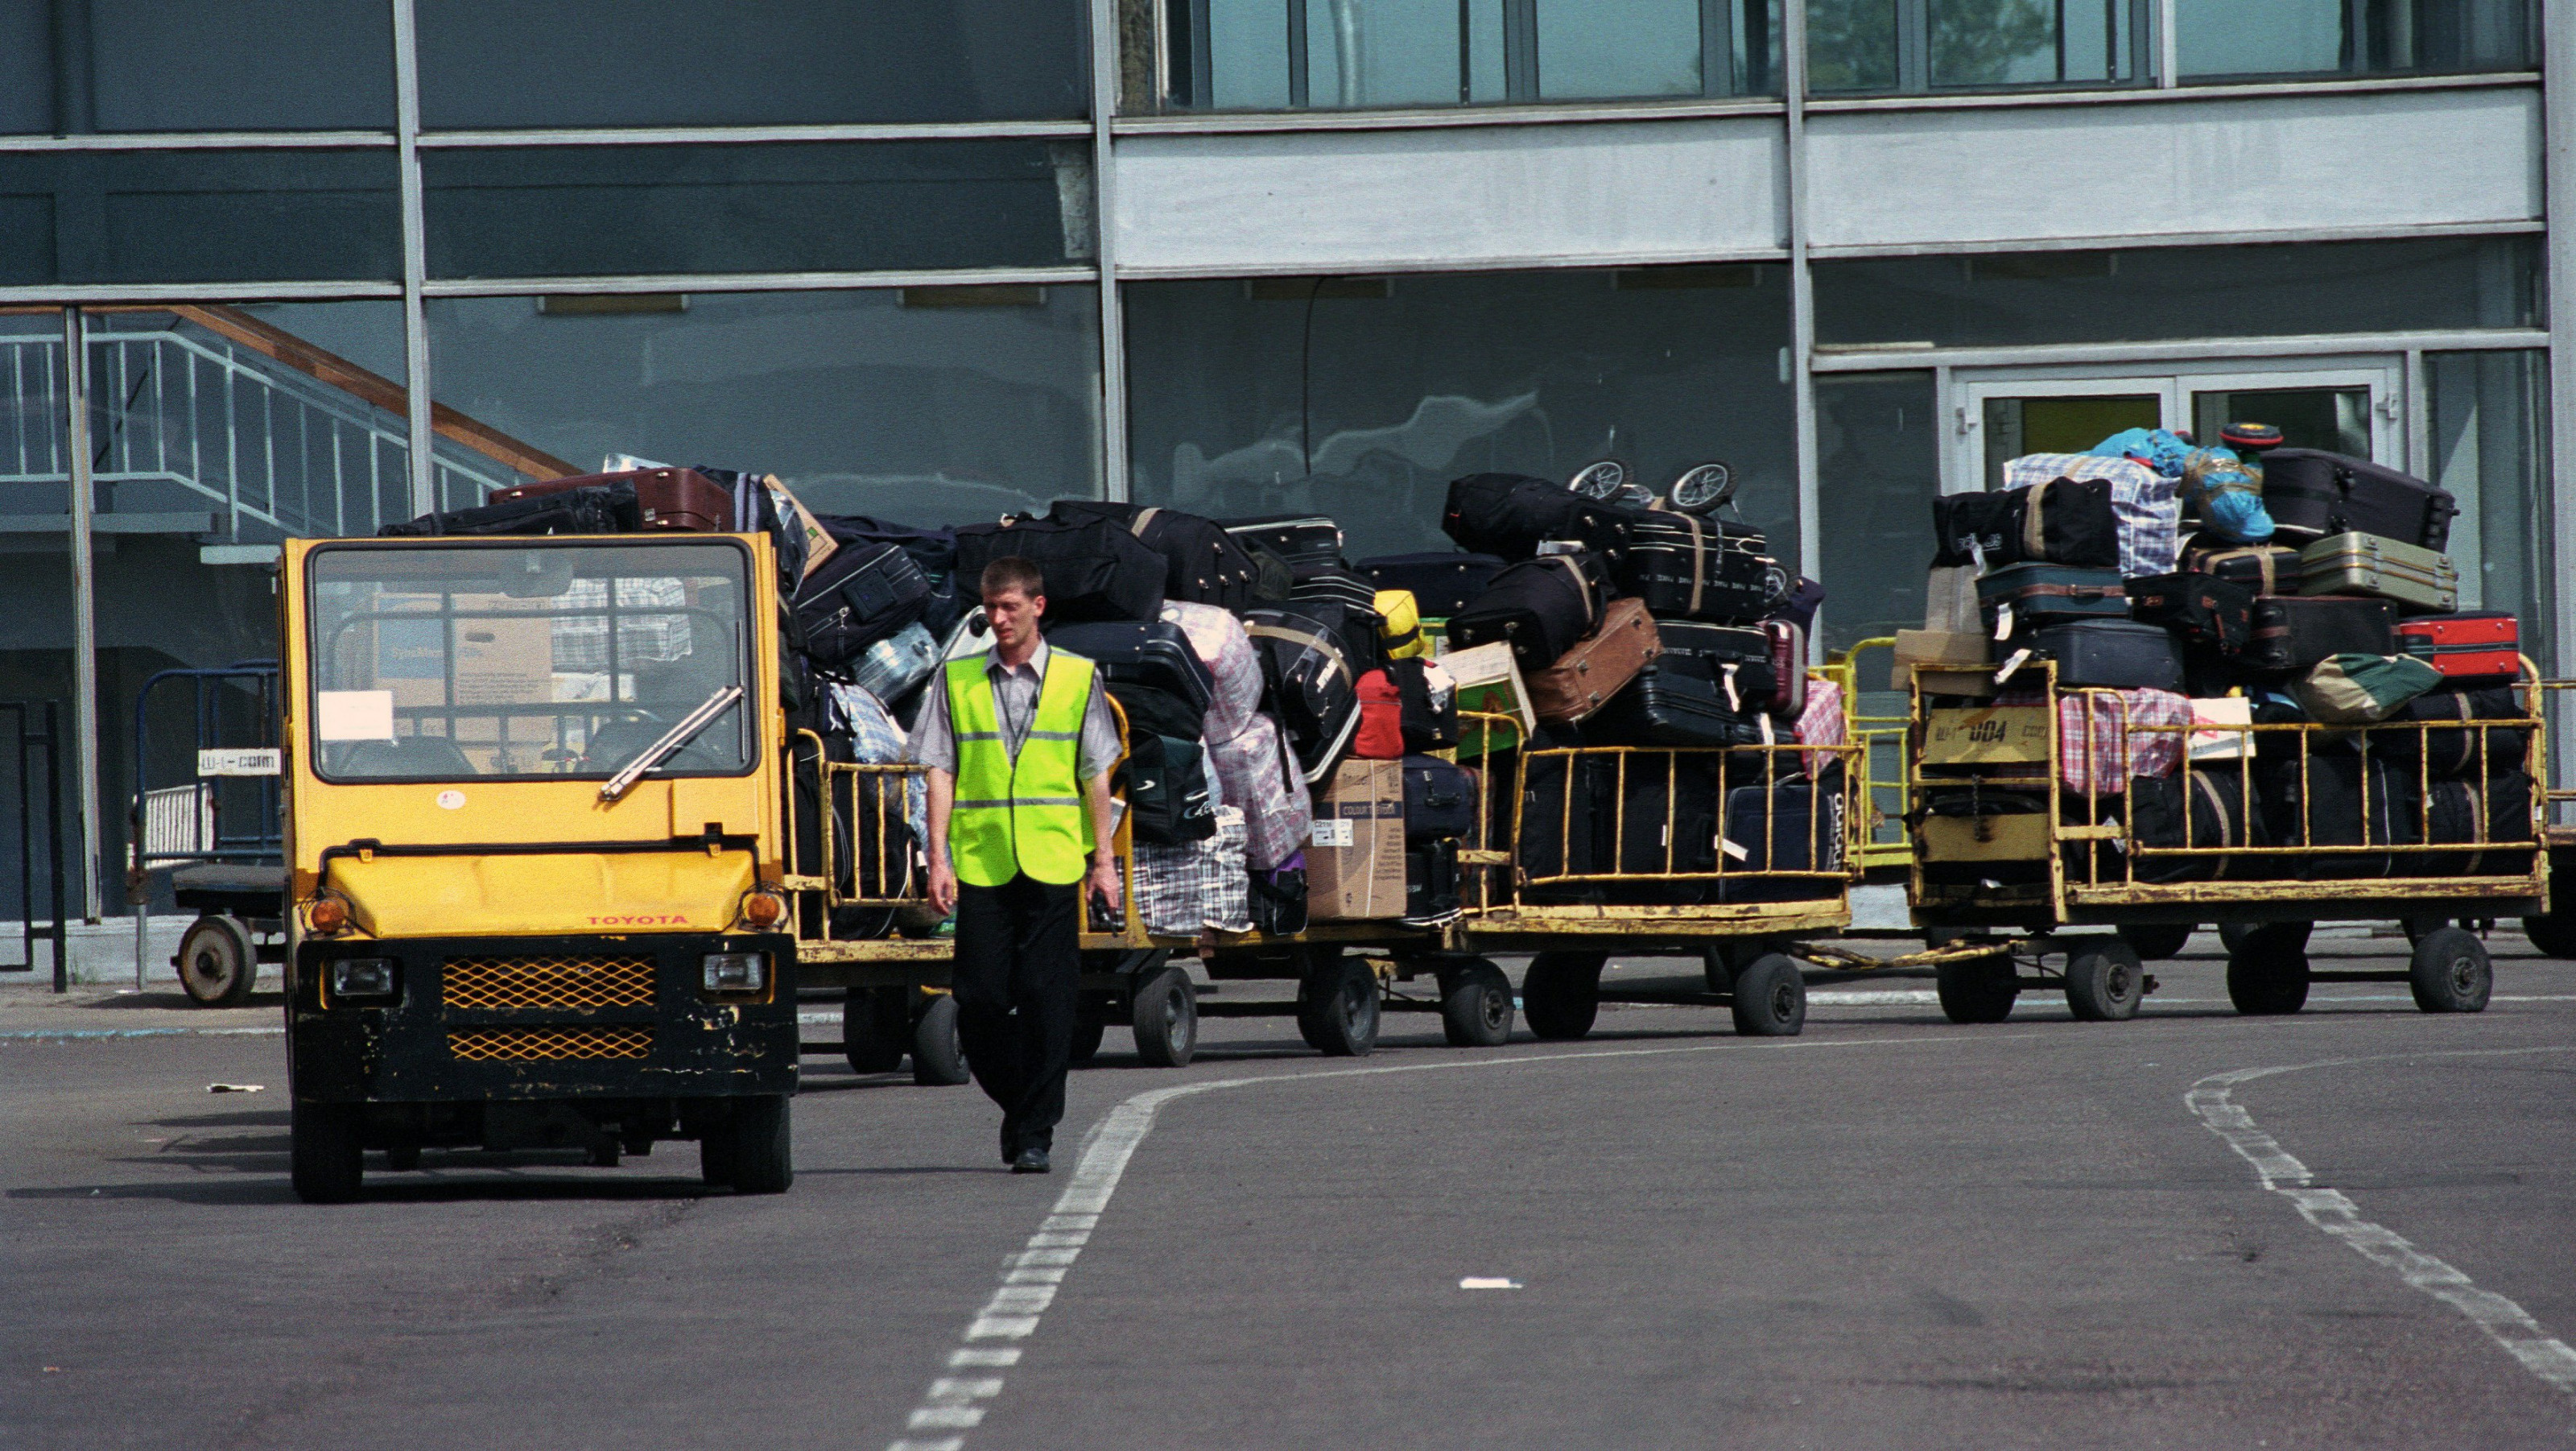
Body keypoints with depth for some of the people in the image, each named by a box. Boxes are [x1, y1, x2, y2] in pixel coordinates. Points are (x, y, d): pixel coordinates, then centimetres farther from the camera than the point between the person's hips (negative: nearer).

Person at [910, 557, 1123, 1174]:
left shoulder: (1078, 678, 7)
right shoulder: (957, 680, 8)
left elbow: (1096, 774, 8)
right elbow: (940, 771, 6)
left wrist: (1104, 858, 3)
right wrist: (938, 857, -2)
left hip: (1053, 863, -1)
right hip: (979, 863, 1)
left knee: (1046, 1000, -5)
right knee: (979, 998, -2)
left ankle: (1035, 1133, -1)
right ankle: (1015, 1103, 21)